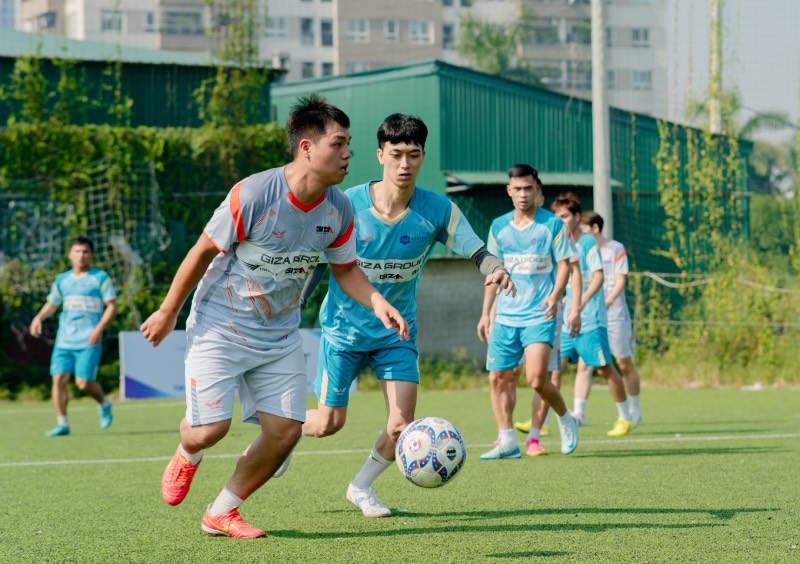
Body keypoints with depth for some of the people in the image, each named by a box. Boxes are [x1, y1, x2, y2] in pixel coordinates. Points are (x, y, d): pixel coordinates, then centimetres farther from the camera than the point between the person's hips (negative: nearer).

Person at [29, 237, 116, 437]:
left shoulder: (100, 278, 0)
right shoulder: (62, 280, 13)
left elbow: (112, 305, -3)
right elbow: (52, 304, 24)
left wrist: (100, 328, -16)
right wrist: (39, 317, 3)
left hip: (88, 341, -4)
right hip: (64, 341, 4)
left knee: (83, 383, -11)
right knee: (59, 378, -7)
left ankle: (104, 404, 20)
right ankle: (62, 423, 1)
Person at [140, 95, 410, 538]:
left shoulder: (339, 210, -7)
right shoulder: (252, 195, -24)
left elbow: (345, 270, 8)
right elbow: (204, 252, -13)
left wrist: (377, 303, -13)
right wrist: (167, 313, -4)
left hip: (280, 334, 5)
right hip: (219, 327, -5)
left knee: (285, 431, -4)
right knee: (211, 428, -12)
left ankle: (221, 513, 16)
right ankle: (187, 456, 28)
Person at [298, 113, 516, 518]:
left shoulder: (438, 211, -12)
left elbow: (478, 252, -10)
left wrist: (496, 270, -33)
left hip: (397, 330, 2)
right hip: (344, 326, -2)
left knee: (401, 425, -8)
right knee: (329, 423, 0)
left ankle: (362, 488, 19)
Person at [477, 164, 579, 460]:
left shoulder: (552, 224, -2)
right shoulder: (499, 227, 9)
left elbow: (564, 264, -1)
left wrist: (555, 296, -19)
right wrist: (485, 313, 13)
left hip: (539, 315, -5)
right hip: (506, 316, 5)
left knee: (536, 379, -15)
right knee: (498, 378, 1)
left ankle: (566, 419, 11)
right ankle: (507, 441, 9)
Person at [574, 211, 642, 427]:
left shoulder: (615, 249, -3)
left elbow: (620, 282, -9)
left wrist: (605, 303, -21)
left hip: (614, 315, -4)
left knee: (625, 363, 6)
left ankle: (634, 410, 21)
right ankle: (578, 412, -14)